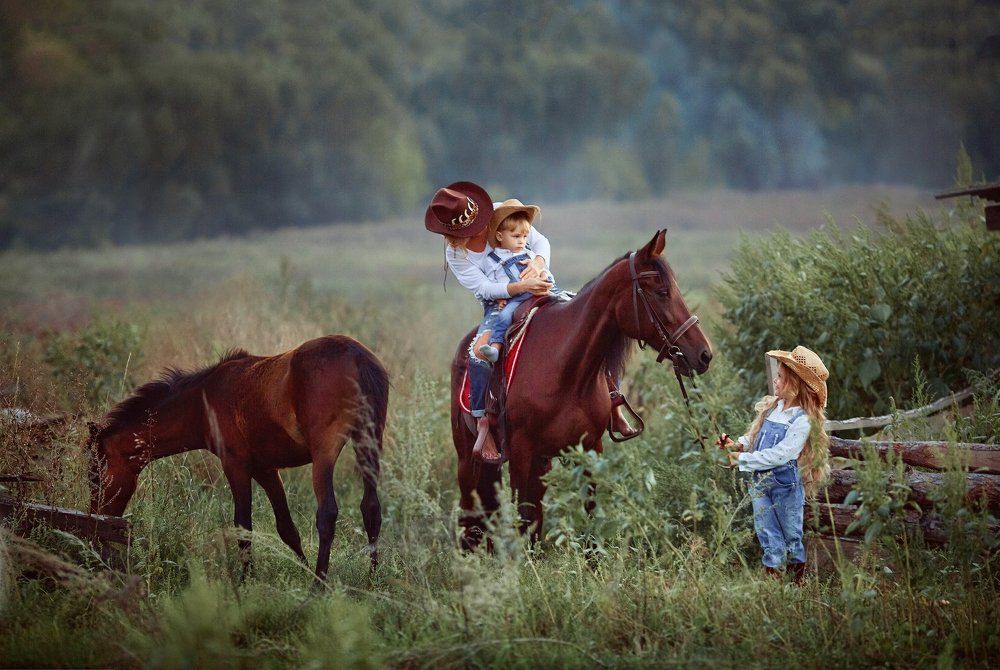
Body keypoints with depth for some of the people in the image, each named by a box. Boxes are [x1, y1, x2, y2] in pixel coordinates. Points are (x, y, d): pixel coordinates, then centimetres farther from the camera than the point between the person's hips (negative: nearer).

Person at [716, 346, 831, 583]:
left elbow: (780, 454, -24)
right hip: (760, 481, 6)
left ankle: (799, 579, 21)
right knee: (767, 534, 9)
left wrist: (742, 459, -24)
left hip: (786, 483, -6)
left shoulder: (802, 420, -17)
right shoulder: (772, 408, 6)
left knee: (791, 535, 8)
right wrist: (737, 445, -7)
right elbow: (755, 437, 14)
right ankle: (772, 572, 17)